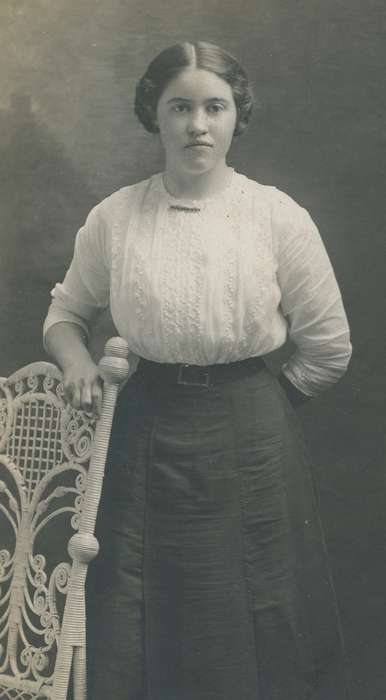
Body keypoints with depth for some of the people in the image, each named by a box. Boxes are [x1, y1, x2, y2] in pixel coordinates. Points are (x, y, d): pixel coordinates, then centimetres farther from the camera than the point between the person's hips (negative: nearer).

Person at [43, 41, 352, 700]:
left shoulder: (279, 217, -6)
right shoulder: (113, 217, -1)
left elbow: (329, 348, 2)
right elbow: (66, 311, 15)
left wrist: (256, 402, 5)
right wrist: (76, 360, -4)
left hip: (251, 447, -1)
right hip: (145, 440, 2)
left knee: (254, 633, 11)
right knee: (137, 633, 11)